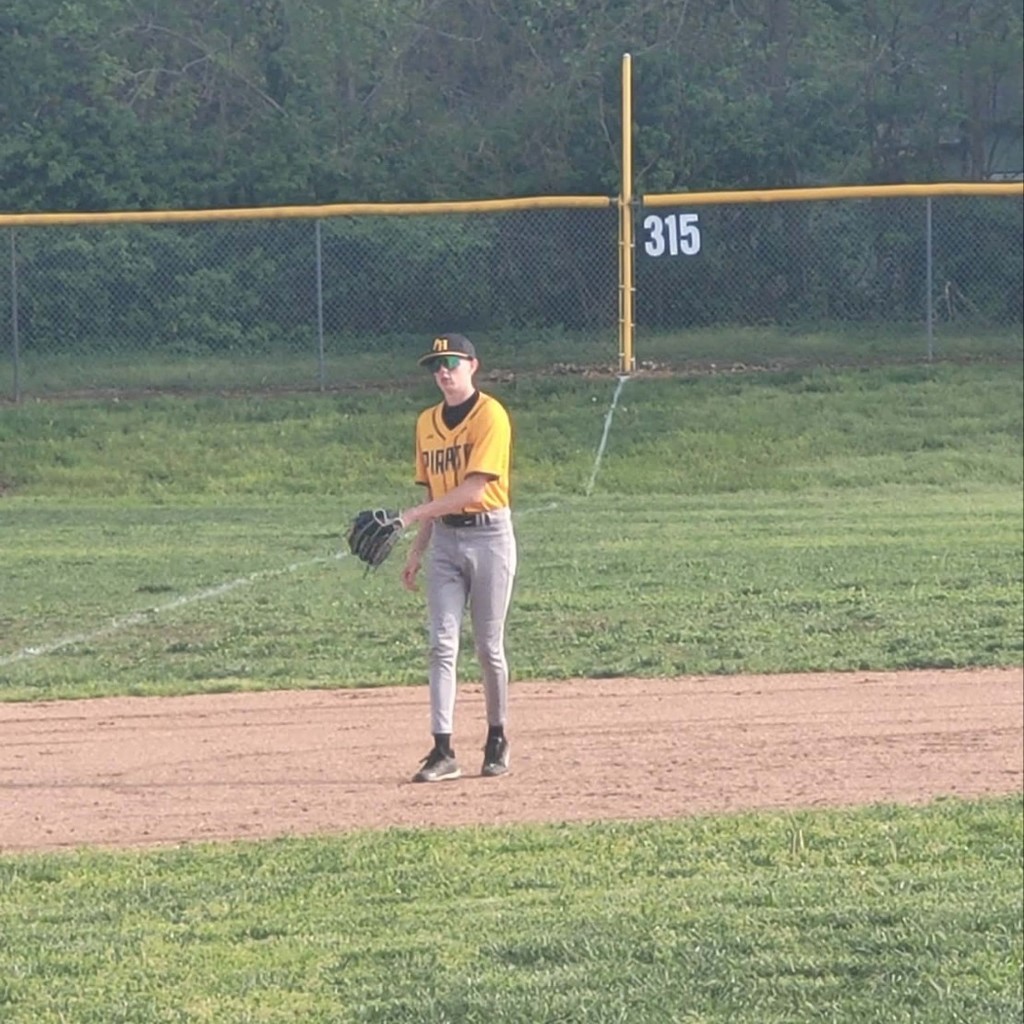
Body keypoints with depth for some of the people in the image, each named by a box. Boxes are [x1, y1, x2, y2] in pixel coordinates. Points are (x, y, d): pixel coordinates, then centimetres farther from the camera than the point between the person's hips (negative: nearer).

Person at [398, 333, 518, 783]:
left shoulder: (490, 415, -10)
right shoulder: (427, 422, 12)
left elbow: (474, 489, -18)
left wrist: (414, 514, -22)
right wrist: (417, 551, 13)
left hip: (489, 534, -5)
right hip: (445, 540, 5)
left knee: (489, 647, 2)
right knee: (441, 644, -5)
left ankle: (497, 741, 17)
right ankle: (442, 751, -9)